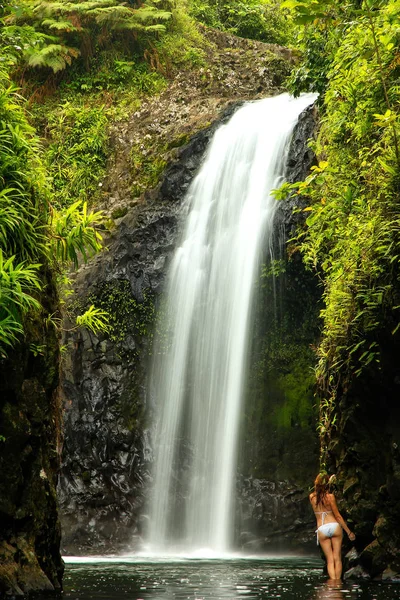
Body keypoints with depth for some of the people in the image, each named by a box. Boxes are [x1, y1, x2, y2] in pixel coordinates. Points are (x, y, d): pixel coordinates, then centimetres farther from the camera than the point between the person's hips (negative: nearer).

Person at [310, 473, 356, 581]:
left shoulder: (312, 497, 4)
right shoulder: (330, 496, -6)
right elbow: (337, 516, -3)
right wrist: (349, 532, 2)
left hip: (322, 530, 2)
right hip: (334, 526, -2)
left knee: (330, 560, 4)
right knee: (337, 558, 5)